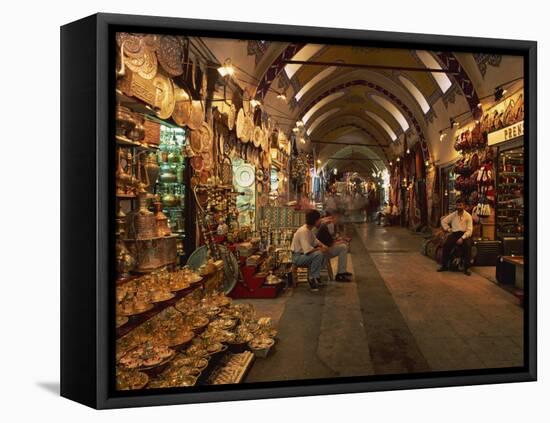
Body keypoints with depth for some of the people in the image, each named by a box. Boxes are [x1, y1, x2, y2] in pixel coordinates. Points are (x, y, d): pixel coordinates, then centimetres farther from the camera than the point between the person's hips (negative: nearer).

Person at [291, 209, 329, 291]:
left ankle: (316, 276, 8)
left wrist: (323, 245, -2)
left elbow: (315, 240, 18)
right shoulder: (303, 231, -26)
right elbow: (308, 250, -34)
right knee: (318, 254, -29)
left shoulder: (309, 229, 5)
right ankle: (312, 279, -15)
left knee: (324, 252, 2)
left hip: (304, 254, 10)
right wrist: (320, 249, -18)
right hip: (297, 257, -10)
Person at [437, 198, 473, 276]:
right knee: (445, 244, -24)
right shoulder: (453, 215, 9)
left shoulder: (468, 216, -1)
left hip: (465, 234, -3)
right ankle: (444, 266, -11)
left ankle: (466, 268, -24)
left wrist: (462, 238, -21)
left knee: (468, 245, -34)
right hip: (454, 234, 3)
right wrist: (448, 229, 6)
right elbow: (443, 221, 20)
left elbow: (469, 230, -7)